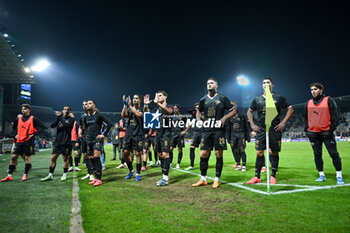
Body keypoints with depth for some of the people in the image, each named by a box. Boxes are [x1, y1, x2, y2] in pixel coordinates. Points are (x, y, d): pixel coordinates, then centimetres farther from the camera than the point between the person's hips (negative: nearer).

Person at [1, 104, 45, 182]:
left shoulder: (33, 119, -3)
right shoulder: (19, 118, 11)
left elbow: (42, 127, -7)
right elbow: (13, 127, 28)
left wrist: (34, 134, -12)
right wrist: (14, 135, 13)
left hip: (28, 141, -5)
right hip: (19, 141, 5)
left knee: (27, 157, 2)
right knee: (13, 157, 2)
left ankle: (25, 175, 12)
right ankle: (9, 176, 8)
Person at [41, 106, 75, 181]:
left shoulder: (71, 119, 1)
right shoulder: (60, 118, 11)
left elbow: (67, 125, -19)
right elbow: (52, 125, -3)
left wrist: (60, 117, -15)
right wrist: (58, 118, -17)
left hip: (66, 143, -4)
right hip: (57, 142, 4)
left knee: (66, 159, 3)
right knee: (53, 158, 3)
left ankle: (65, 174, 17)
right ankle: (50, 175, 10)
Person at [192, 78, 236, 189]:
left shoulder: (222, 98, 2)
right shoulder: (203, 99, 11)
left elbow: (233, 111, 5)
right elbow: (199, 112, 25)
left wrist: (224, 118, -10)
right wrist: (198, 120, 7)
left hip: (218, 130, -3)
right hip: (206, 130, 3)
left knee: (218, 154, 1)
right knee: (203, 154, 2)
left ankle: (217, 179, 14)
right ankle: (203, 179, 15)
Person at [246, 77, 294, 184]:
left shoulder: (278, 98, 4)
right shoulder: (257, 99, 10)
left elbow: (290, 109, 7)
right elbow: (249, 111, 20)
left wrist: (283, 122, -2)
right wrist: (252, 124, 8)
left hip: (275, 129, -1)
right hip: (261, 129, 2)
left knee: (274, 153, 4)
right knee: (259, 153, 0)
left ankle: (273, 176, 16)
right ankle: (257, 177, 8)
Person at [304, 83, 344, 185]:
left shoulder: (329, 100, 1)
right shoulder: (308, 103, 12)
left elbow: (334, 116, 0)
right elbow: (306, 117, 18)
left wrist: (332, 129, -8)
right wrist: (307, 129, 9)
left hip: (326, 132, -3)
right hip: (313, 133, 3)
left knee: (333, 153, -3)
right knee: (317, 154, 5)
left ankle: (339, 175, 7)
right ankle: (321, 175, 14)